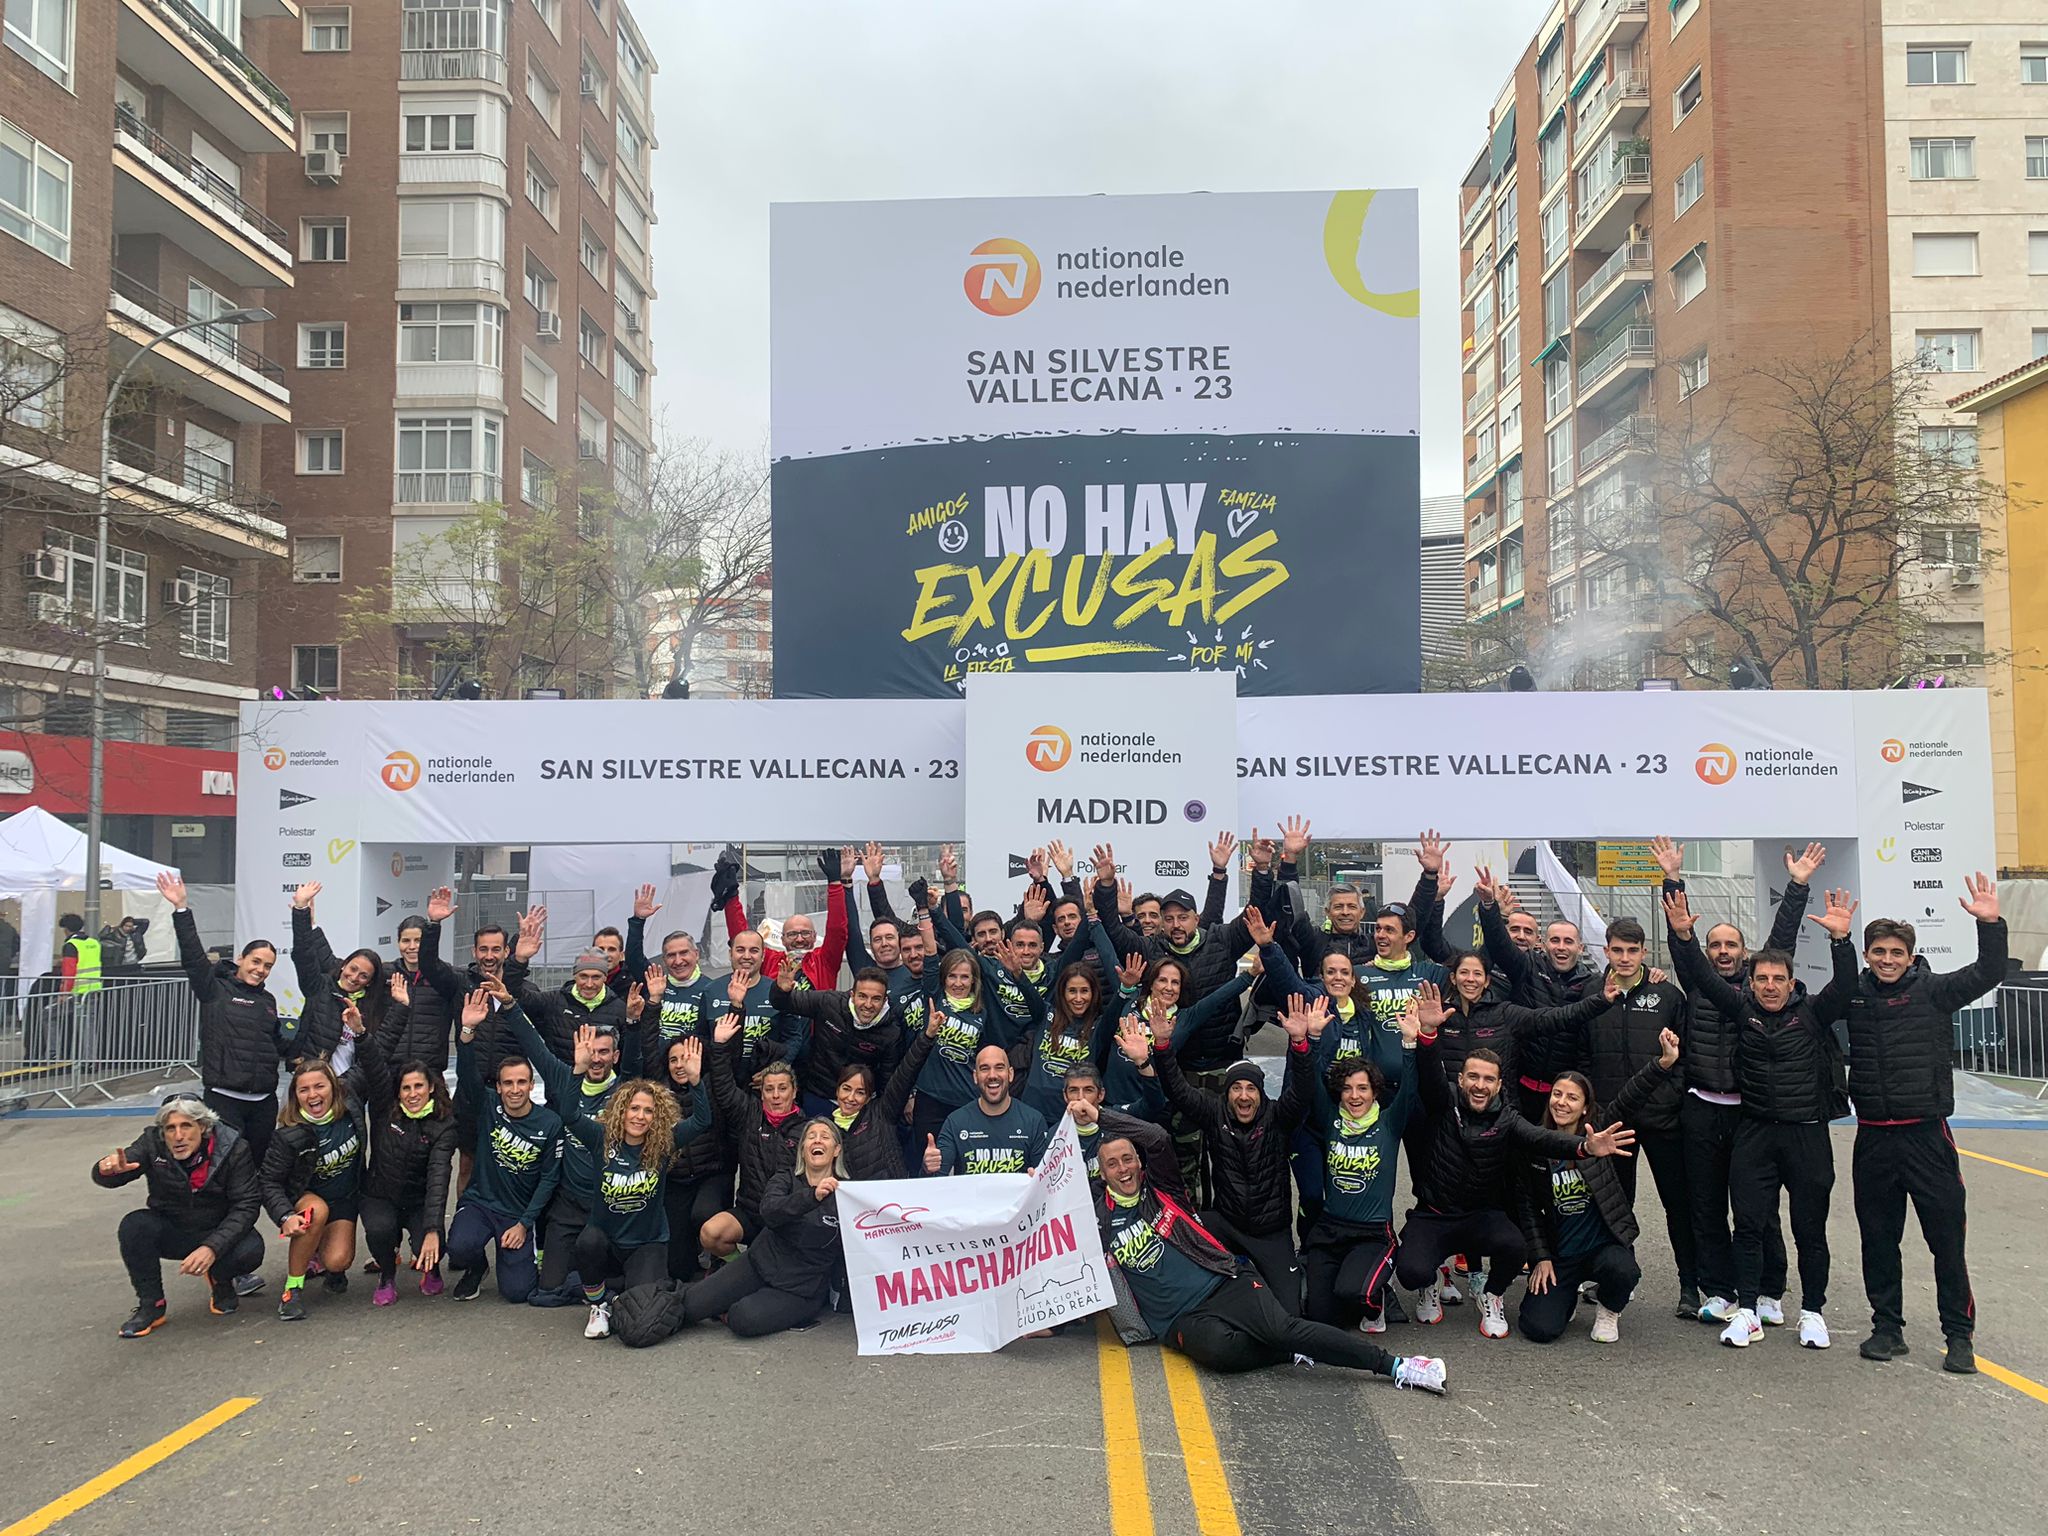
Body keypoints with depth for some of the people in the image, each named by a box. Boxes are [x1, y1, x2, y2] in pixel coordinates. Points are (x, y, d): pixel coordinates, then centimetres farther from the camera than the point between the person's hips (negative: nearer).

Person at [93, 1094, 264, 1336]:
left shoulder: (233, 1148, -19)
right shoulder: (153, 1142, -14)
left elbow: (246, 1206, -19)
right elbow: (107, 1178, -23)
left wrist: (212, 1247, -32)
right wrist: (107, 1170, -49)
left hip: (218, 1232, -2)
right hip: (170, 1232, 2)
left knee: (251, 1250, -31)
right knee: (134, 1225, -28)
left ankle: (220, 1280, 7)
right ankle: (151, 1305, -9)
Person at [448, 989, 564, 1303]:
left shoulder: (550, 1123, -6)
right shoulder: (488, 1106, -5)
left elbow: (549, 1179, -3)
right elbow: (467, 1074, -22)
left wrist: (524, 1223, -10)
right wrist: (467, 1031, -39)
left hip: (520, 1213, 0)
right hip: (479, 1202, 0)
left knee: (516, 1290, -12)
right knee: (460, 1248, -32)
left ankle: (525, 1263, 26)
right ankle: (475, 1269, 8)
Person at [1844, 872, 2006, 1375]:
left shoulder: (1932, 990, -2)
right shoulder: (1853, 994, 5)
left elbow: (1988, 975, -12)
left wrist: (1990, 924, -25)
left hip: (1927, 1134, -2)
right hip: (1873, 1139, 2)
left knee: (1947, 1238, 2)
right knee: (1878, 1239, 11)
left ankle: (1959, 1334, 16)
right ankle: (1887, 1326, 24)